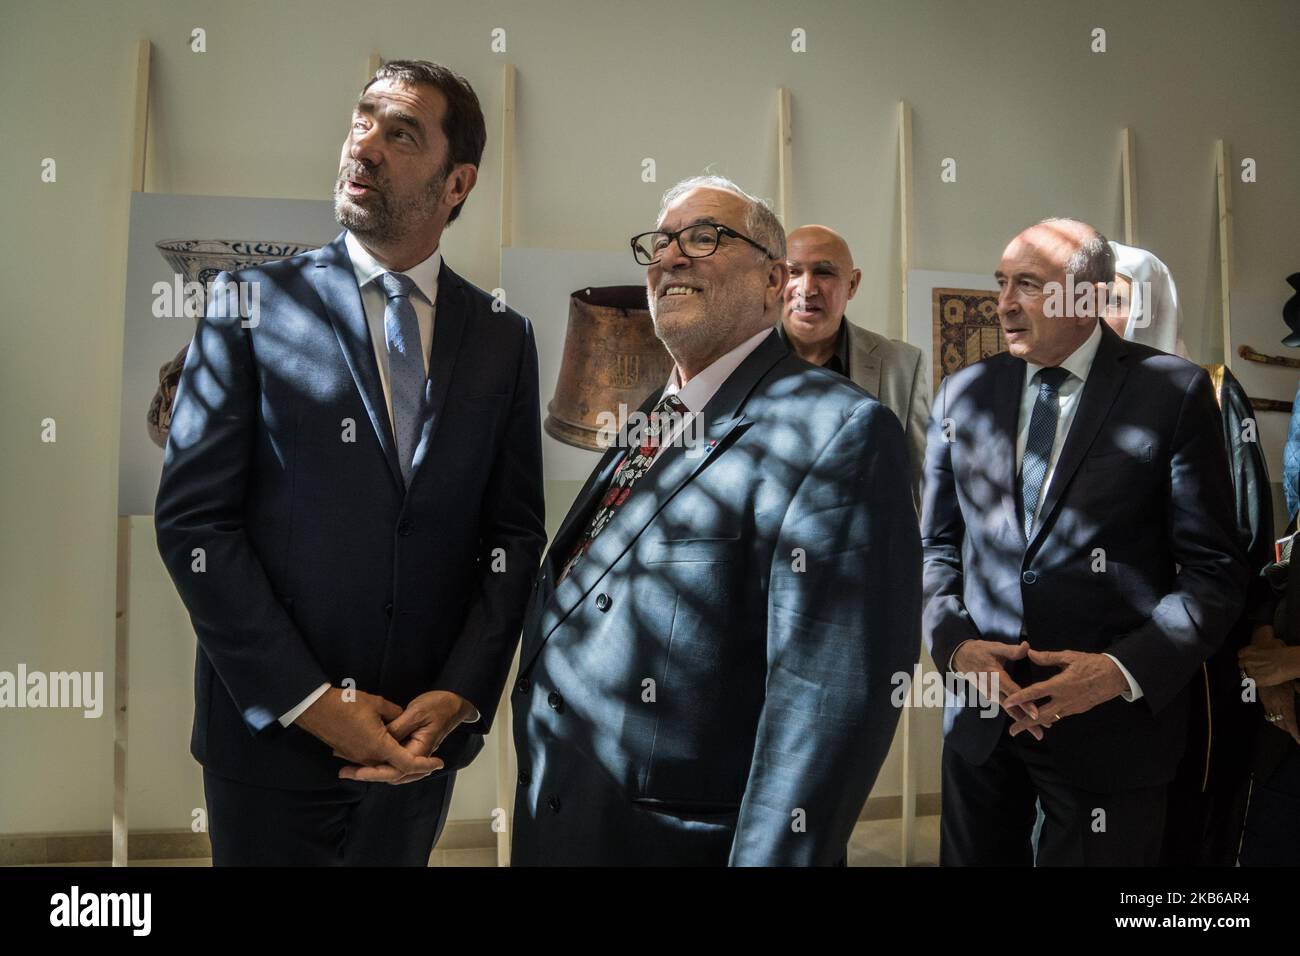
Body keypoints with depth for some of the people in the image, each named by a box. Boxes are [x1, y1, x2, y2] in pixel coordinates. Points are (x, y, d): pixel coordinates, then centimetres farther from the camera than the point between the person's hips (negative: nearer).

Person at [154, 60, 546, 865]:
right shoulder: (255, 303, -5)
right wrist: (308, 700, -14)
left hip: (424, 736, 2)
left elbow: (516, 530, 2)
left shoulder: (504, 338, 2)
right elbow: (194, 519, -9)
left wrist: (462, 694, -9)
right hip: (272, 731, -2)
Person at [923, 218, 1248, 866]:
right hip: (980, 714, 3)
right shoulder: (962, 395, 4)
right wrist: (957, 644, -6)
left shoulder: (1174, 393, -6)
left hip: (1112, 721, -3)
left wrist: (1125, 671, -17)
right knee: (974, 857, 16)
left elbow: (1213, 570, -5)